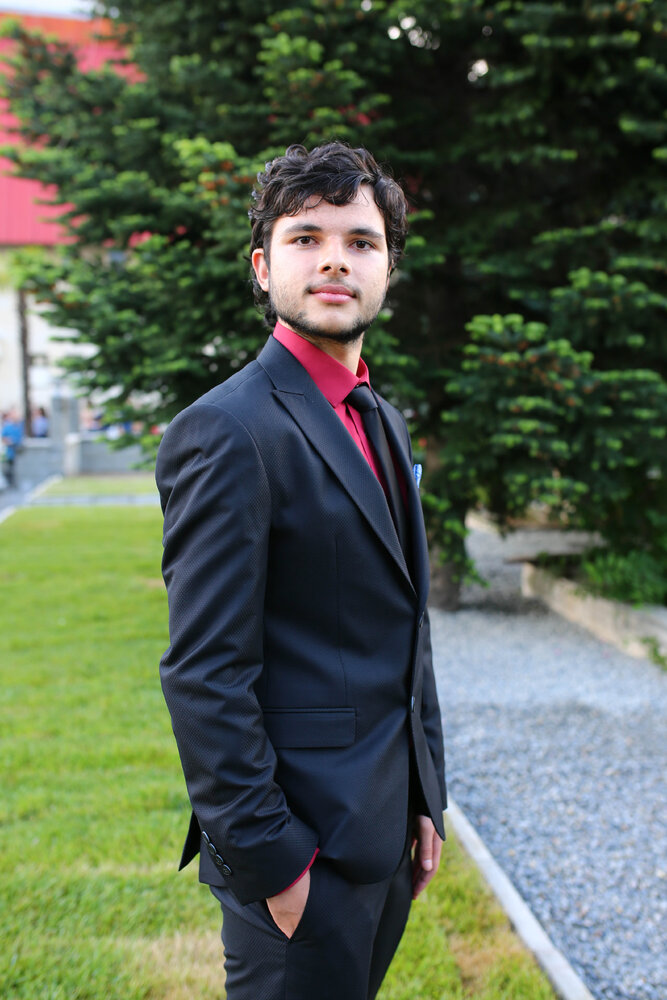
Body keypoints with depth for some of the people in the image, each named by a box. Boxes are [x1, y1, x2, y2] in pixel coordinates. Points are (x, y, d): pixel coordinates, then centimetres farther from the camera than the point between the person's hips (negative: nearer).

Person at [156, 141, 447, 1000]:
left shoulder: (382, 422, 12)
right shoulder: (227, 431, -17)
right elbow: (204, 674, -20)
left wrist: (425, 800, 13)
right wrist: (267, 858, -18)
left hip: (385, 831, 8)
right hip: (303, 845, -8)